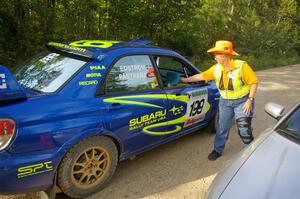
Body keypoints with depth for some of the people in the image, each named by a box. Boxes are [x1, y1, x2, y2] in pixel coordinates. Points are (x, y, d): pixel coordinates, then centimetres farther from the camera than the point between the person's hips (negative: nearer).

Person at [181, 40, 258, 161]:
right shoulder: (216, 68, -4)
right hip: (225, 102, 4)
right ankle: (218, 150, 29)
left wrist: (250, 100, -18)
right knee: (222, 128, 11)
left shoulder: (242, 66, -19)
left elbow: (254, 82, -14)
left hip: (242, 101, -4)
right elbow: (201, 76, 7)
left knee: (244, 130, -4)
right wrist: (186, 80, 11)